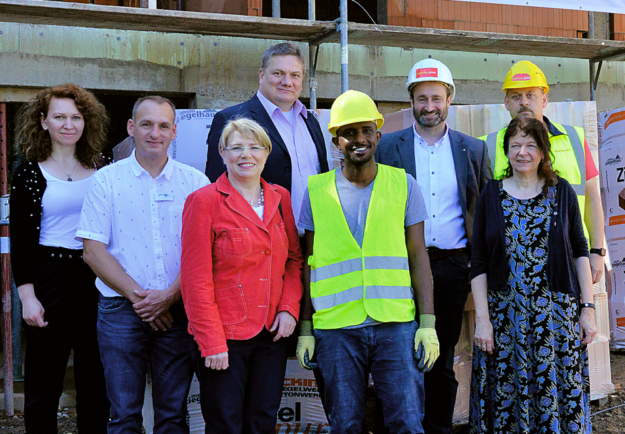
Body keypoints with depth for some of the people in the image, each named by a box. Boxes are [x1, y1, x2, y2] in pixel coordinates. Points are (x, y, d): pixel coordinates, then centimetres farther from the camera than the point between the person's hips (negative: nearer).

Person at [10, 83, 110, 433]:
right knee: (44, 383, 3)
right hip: (50, 278, -3)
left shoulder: (102, 169, 7)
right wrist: (28, 296, -9)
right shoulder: (30, 173, -1)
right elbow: (20, 241, -2)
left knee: (96, 379, 10)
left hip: (98, 278, 3)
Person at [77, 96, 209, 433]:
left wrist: (170, 295, -12)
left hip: (178, 308, 1)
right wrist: (137, 295, -10)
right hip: (121, 309, -1)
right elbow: (94, 250, -1)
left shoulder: (195, 182, 6)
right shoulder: (107, 180, 4)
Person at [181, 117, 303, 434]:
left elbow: (294, 259, 15)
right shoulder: (205, 201, -7)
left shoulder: (280, 198, 9)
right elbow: (196, 279, -10)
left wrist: (289, 308, -1)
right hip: (224, 337, -5)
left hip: (271, 335, 5)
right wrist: (212, 343, -13)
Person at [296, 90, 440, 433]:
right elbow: (309, 263, 9)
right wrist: (304, 328, 4)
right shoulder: (316, 190, 6)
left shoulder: (404, 185, 5)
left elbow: (418, 256, 5)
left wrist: (427, 323, -2)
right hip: (335, 330, 0)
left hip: (396, 326, 0)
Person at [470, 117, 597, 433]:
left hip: (558, 316, 0)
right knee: (505, 397, 4)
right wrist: (482, 318, -5)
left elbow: (580, 252, 6)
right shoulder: (491, 195, 3)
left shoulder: (562, 192, 4)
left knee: (559, 392, 2)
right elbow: (478, 264, 1)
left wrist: (588, 308, -1)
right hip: (505, 317, 0)